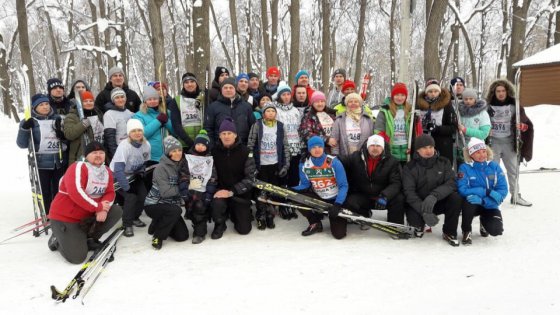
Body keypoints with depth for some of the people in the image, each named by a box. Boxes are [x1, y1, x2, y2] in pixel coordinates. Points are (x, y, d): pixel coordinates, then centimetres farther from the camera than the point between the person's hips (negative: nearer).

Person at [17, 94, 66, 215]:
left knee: (59, 192, 11)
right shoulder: (29, 122, -1)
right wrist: (25, 128, -23)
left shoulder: (57, 119, 9)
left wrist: (64, 135, -5)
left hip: (59, 162, 3)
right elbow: (22, 144, -7)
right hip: (40, 163, -3)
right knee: (44, 192, 1)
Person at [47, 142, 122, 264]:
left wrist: (104, 209, -22)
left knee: (116, 211, -10)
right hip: (65, 217, -7)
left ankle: (89, 238, 4)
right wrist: (98, 206, -26)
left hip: (87, 216, 7)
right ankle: (58, 240, 16)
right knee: (77, 257, -16)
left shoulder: (107, 172, 4)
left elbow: (110, 193, -1)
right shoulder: (78, 167, -18)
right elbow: (75, 193, -31)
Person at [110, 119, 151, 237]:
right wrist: (127, 187, -31)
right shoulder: (124, 145, -29)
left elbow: (144, 162, 6)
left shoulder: (146, 144, -12)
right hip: (116, 177, -6)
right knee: (131, 197, -22)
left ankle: (135, 217, 19)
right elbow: (118, 169, -32)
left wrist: (141, 172, -13)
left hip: (133, 175, 6)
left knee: (143, 194, -8)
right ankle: (127, 225, -4)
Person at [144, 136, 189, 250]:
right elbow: (165, 192, -26)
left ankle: (158, 224, 21)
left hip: (170, 205, 6)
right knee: (176, 210, -35)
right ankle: (158, 236, -13)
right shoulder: (161, 168, -19)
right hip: (154, 205, -6)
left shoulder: (180, 165, 1)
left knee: (183, 236, -3)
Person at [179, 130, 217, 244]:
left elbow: (213, 179, 2)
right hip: (190, 190, 2)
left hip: (203, 191, -2)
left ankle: (200, 232, -8)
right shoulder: (187, 159, 8)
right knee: (191, 208, -7)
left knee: (200, 207, -19)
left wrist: (209, 194, -8)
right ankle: (197, 226, 15)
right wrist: (183, 192, -9)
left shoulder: (210, 160, 8)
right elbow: (183, 176, 1)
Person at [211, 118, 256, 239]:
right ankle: (219, 224, 0)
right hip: (221, 190, 0)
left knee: (244, 230, 1)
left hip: (240, 193, 0)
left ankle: (235, 213, 36)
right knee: (217, 203, -35)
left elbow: (250, 178, -14)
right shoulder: (214, 151, -6)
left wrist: (231, 192, -21)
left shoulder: (245, 152, -12)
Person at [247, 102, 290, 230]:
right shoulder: (257, 125, -2)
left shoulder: (280, 126, 4)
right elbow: (250, 145, -2)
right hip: (260, 165, -2)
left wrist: (286, 164, -2)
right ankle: (261, 217, 16)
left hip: (275, 164, 2)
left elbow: (286, 146, 4)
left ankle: (270, 216, 21)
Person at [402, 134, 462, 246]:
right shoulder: (409, 167, -8)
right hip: (417, 204, -2)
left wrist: (434, 196, -36)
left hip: (439, 202, 2)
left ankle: (449, 233, -4)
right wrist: (424, 212, -34)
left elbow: (451, 183, -15)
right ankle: (420, 225, 10)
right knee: (413, 219, -32)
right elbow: (409, 192, -18)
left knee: (456, 198, -26)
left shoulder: (444, 163, -1)